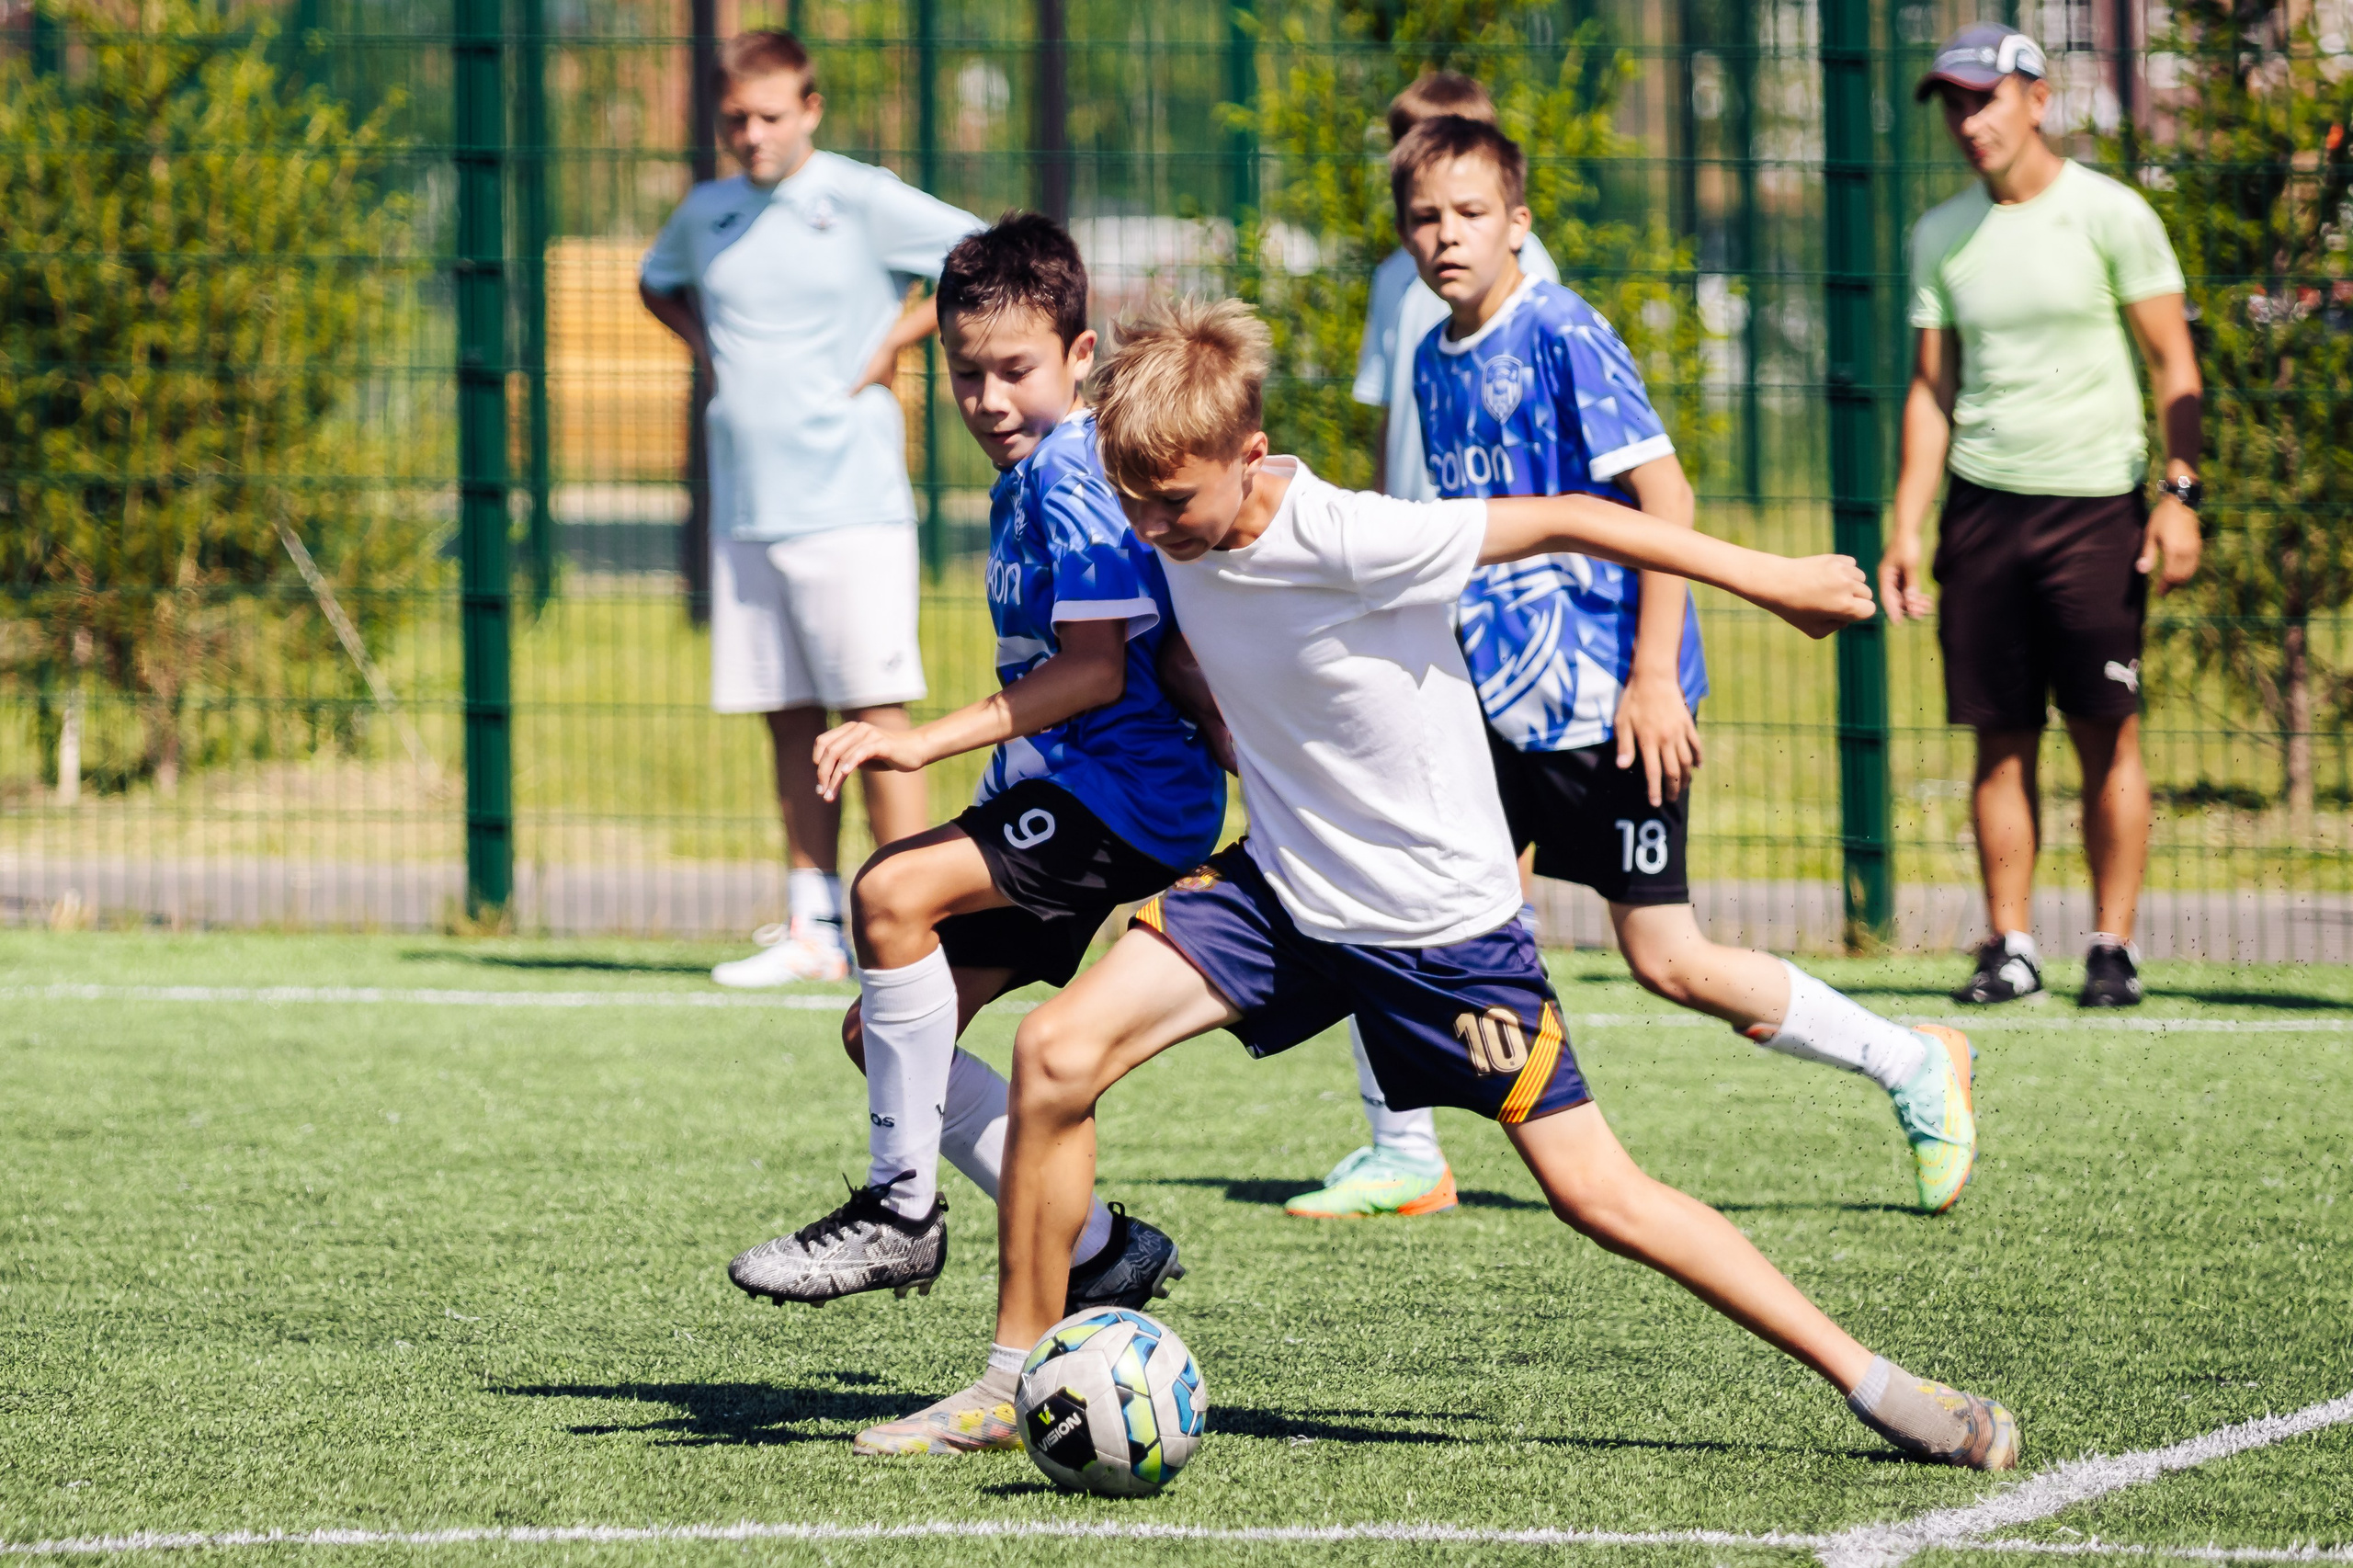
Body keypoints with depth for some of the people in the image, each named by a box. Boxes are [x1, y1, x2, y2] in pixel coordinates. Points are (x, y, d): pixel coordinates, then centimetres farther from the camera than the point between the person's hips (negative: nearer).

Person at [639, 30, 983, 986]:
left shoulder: (862, 201, -5)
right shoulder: (706, 215, 12)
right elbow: (658, 283, 34)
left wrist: (895, 341, -8)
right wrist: (703, 346, 15)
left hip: (848, 503, -6)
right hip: (745, 506, 6)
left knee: (875, 714, -8)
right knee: (790, 724, 7)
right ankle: (813, 932, 10)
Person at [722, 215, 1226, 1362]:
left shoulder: (1070, 482, -14)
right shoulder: (1024, 482, 17)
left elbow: (1098, 667, -23)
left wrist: (930, 741, -27)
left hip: (1123, 793, -11)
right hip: (1053, 795, 11)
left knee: (893, 893, -29)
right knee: (882, 1033, 7)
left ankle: (900, 1210, -21)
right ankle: (1101, 1251, 12)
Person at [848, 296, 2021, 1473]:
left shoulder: (1350, 542, -27)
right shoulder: (1182, 536, -7)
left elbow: (1566, 520, -18)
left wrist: (1768, 578, -12)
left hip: (1441, 920, -6)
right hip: (1284, 887, 6)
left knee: (1596, 1195, -6)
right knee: (1056, 1048, -11)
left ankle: (1873, 1384, 5)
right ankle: (1014, 1385, 1)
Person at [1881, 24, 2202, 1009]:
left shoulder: (2109, 215, -3)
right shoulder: (1941, 235, 10)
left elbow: (2173, 362, -1)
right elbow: (1932, 385, 14)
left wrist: (2180, 492, -10)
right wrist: (1905, 527, 7)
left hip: (2095, 501, -4)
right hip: (1981, 506, 4)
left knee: (2108, 734, -4)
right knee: (2001, 740, 2)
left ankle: (2114, 947, 0)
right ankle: (2009, 948, 6)